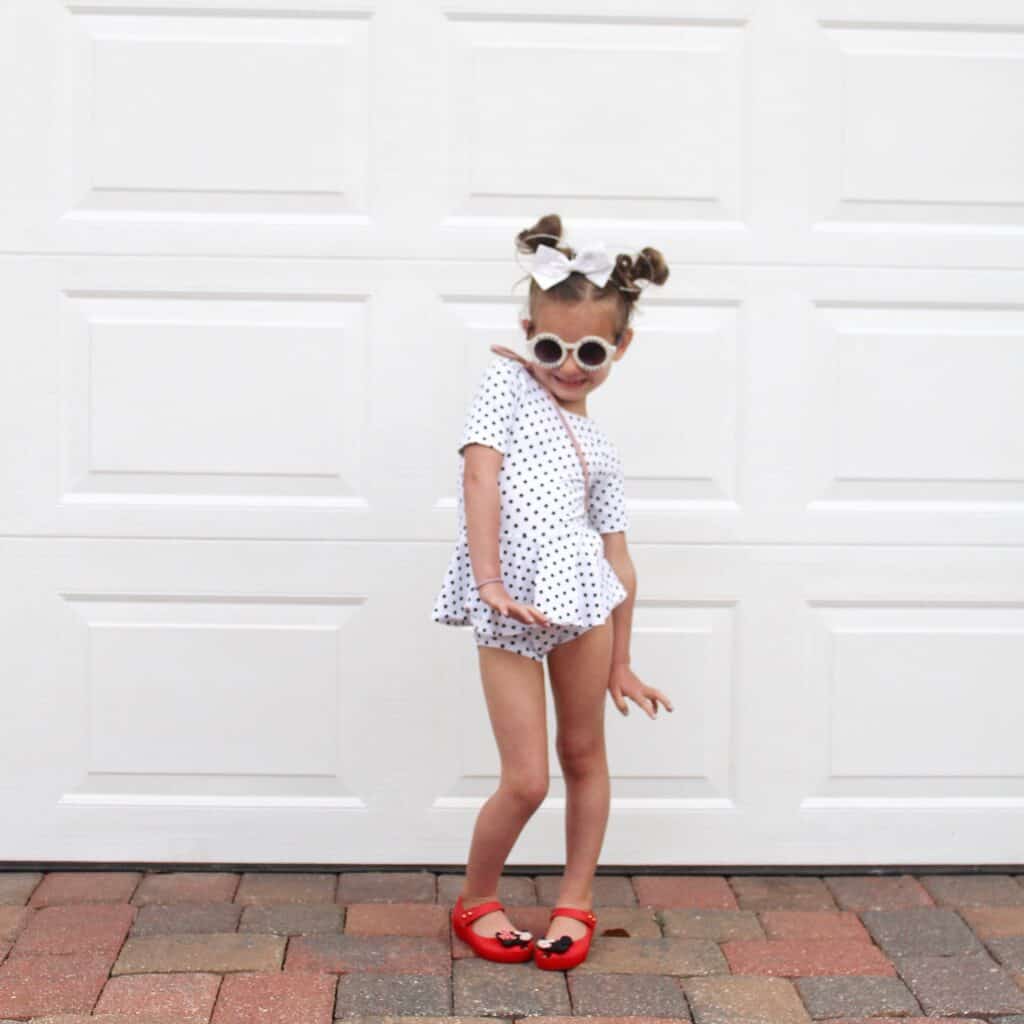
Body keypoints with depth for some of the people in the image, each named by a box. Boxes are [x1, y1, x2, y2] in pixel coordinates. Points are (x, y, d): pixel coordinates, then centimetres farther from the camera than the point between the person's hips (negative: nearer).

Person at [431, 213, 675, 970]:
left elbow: (617, 556, 16)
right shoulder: (507, 382, 7)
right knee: (526, 781, -3)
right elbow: (480, 476, -6)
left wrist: (621, 665, 15)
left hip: (583, 596, 4)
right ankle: (477, 899, 22)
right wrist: (489, 581, -17)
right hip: (507, 613, -4)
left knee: (584, 754, 13)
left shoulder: (601, 446, 17)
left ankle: (577, 899, 31)